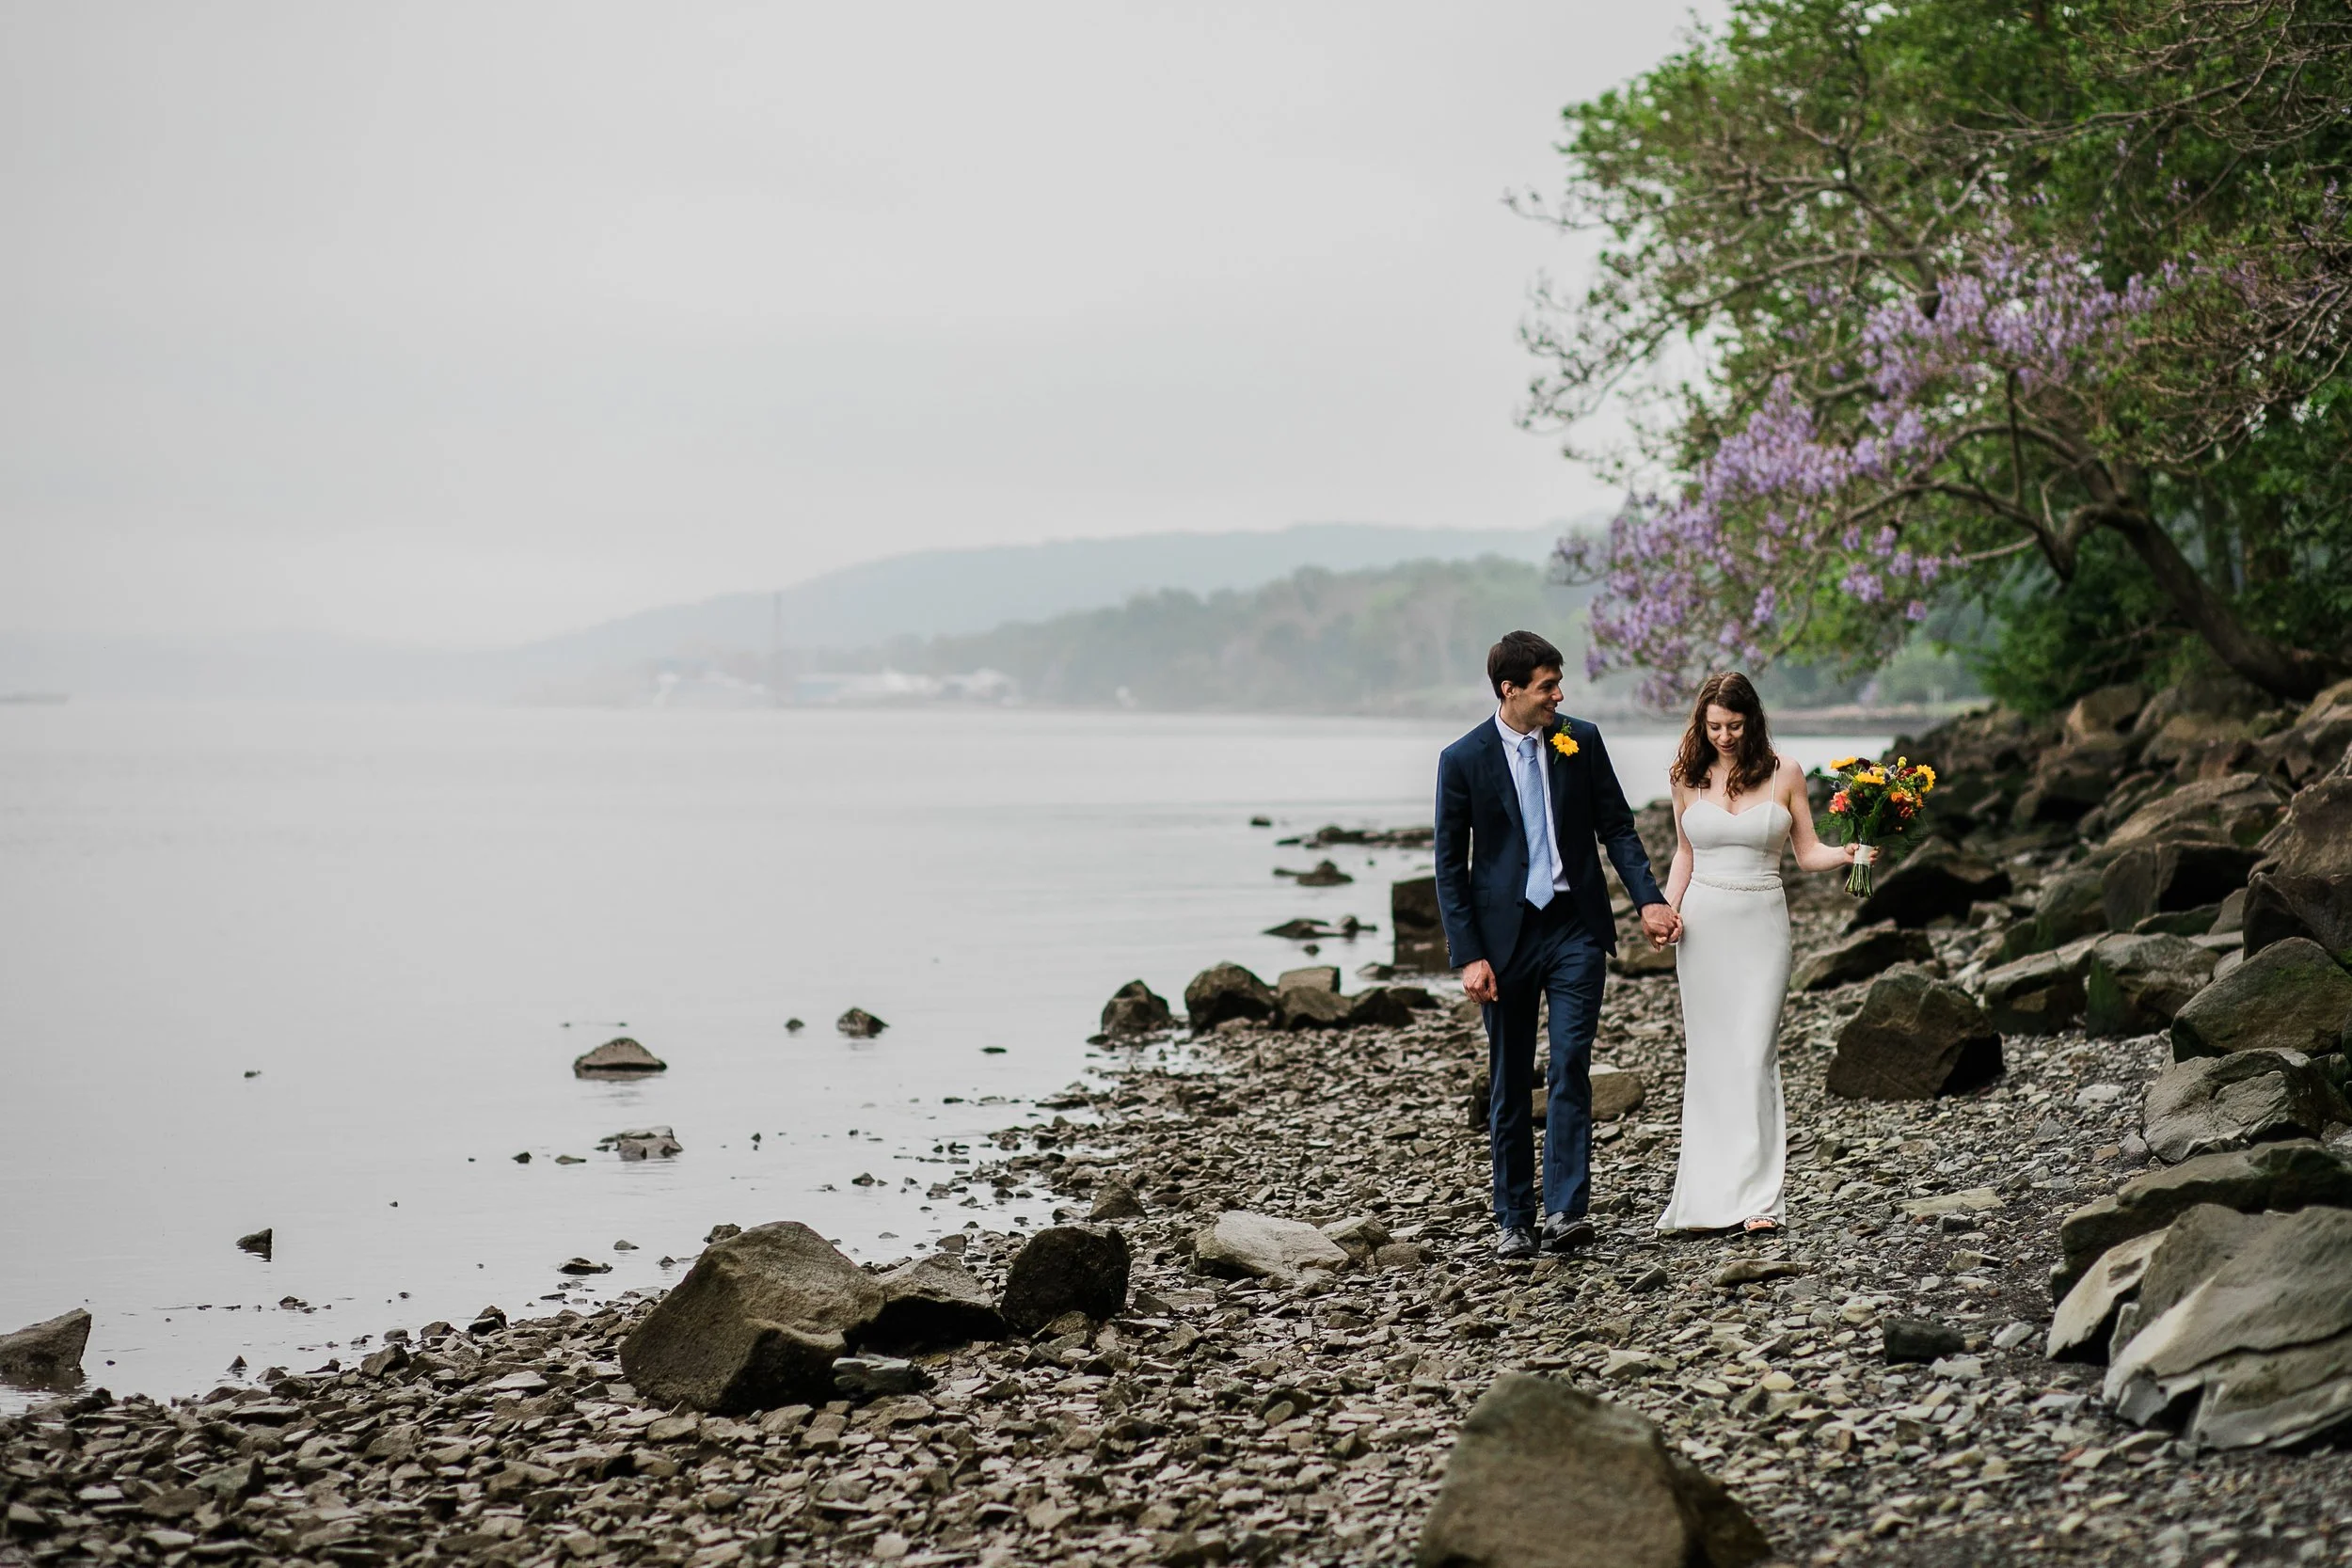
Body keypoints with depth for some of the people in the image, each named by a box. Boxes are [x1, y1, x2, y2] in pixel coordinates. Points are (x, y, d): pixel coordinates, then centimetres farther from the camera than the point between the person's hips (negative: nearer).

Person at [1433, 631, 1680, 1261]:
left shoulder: (1581, 741, 2)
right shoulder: (1463, 759, -4)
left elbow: (1616, 825, 8)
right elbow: (1450, 864, -2)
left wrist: (1649, 899, -5)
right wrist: (1469, 955, -8)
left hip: (1576, 929, 1)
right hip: (1505, 933, -1)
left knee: (1570, 1068, -10)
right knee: (1508, 1083, 6)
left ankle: (1565, 1211, -11)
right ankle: (1514, 1220, 16)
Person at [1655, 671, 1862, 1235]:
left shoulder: (1783, 773, 1)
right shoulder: (1687, 776, 6)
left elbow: (1806, 851, 5)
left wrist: (1846, 854, -14)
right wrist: (1664, 912, 3)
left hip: (1761, 923, -2)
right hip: (1702, 921, 2)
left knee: (1753, 1056, -8)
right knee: (1707, 1055, 1)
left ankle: (1756, 1197, -8)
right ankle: (1710, 1192, 6)